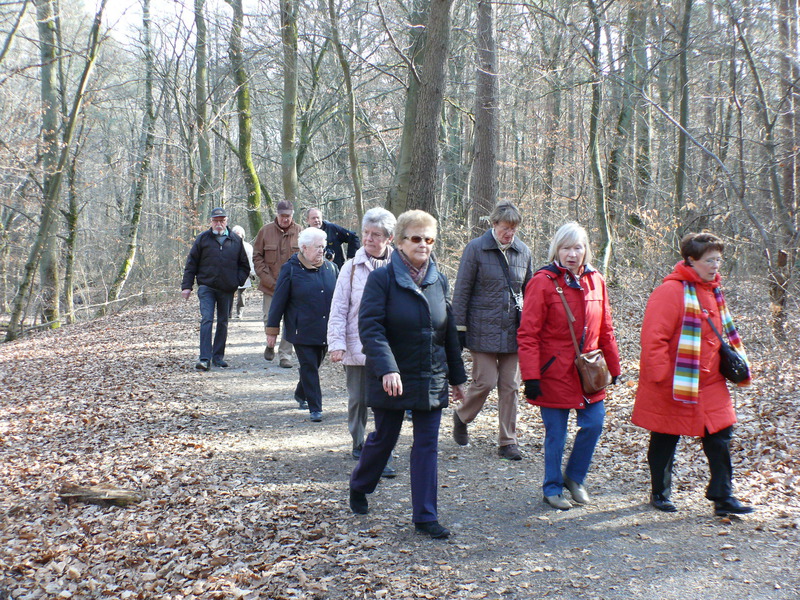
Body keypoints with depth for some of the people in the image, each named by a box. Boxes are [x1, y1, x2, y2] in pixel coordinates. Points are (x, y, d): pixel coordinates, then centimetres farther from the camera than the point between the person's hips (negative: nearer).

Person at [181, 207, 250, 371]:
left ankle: (218, 356, 19)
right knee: (207, 320, -13)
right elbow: (191, 264, 6)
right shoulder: (202, 239, 4)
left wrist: (238, 281, 0)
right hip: (207, 287, -2)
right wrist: (186, 286, 0)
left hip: (227, 290, 3)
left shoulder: (236, 241, 9)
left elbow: (244, 265, 16)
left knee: (223, 323, 9)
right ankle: (204, 358, -15)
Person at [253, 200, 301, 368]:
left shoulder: (300, 232, 0)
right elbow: (257, 257, 3)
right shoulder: (266, 231, 0)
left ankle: (285, 355, 10)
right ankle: (270, 345, 35)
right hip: (270, 285, 1)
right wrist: (268, 279, -6)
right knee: (269, 318, 6)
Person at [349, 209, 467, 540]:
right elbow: (370, 326, -20)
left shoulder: (438, 280, 6)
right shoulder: (382, 278, -10)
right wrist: (387, 368, -32)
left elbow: (449, 332, 11)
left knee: (427, 445, 4)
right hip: (393, 379, -4)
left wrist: (457, 377, 14)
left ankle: (425, 517, 13)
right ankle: (358, 487, 40)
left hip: (431, 380, 4)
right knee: (383, 438, 12)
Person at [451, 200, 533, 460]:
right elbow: (461, 291, -4)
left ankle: (508, 442, 17)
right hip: (483, 330, -4)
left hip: (513, 331, 4)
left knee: (510, 386, 6)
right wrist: (460, 327, -6)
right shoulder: (476, 249, -6)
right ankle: (461, 417, 25)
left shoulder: (523, 251, 7)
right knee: (486, 381, -5)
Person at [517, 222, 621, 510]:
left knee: (594, 423, 6)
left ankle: (574, 477, 30)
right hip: (554, 373, -5)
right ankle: (552, 488, 24)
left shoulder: (595, 280, 5)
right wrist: (531, 376, -18)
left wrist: (613, 366, 12)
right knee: (556, 434, 4)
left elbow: (605, 329, 12)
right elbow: (528, 334, -13)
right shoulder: (543, 282, -12)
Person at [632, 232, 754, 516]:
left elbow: (725, 332, 22)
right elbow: (653, 337, -20)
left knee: (720, 435, 3)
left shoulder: (713, 291, 11)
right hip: (673, 385, -7)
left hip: (709, 383, 7)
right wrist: (662, 375, -21)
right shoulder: (670, 291, -16)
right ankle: (660, 493, 26)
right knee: (665, 440, 9)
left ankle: (723, 497, 13)